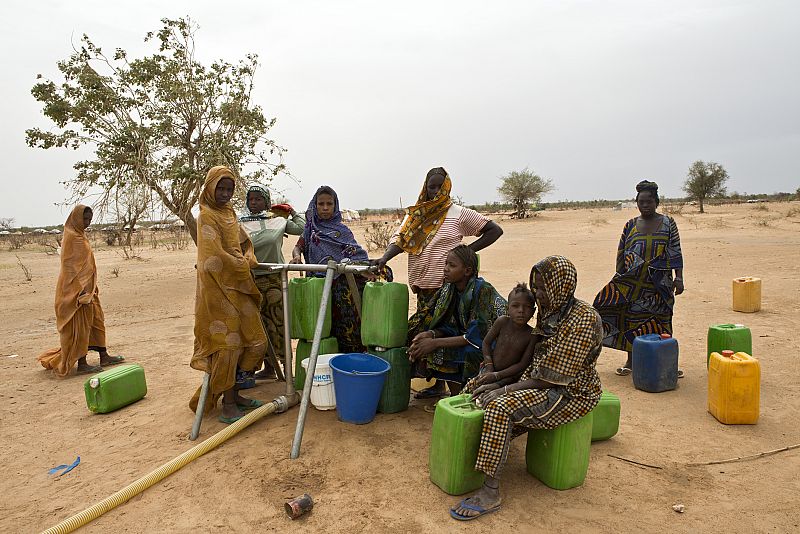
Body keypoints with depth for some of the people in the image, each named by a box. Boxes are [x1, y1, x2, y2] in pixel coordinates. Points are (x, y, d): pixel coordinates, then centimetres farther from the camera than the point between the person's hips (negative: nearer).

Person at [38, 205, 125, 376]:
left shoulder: (80, 235, 14)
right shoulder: (71, 237, -15)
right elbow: (70, 267, -20)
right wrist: (80, 291, -23)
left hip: (88, 288, 10)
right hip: (77, 290, -10)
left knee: (97, 321, 14)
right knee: (80, 325, -3)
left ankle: (104, 356, 23)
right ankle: (82, 364, 5)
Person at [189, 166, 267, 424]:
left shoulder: (229, 213, 16)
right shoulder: (207, 216, -10)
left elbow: (244, 242, 23)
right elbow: (215, 257, -19)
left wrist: (248, 260, 2)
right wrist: (242, 267, -7)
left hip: (237, 287, 9)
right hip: (218, 288, -8)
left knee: (252, 340, 10)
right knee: (227, 344, -5)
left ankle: (233, 394, 22)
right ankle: (227, 405, 5)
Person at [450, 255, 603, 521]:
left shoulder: (582, 320, -22)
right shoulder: (549, 312, 6)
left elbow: (554, 377, -23)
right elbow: (534, 363, 10)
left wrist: (505, 389, -20)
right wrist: (499, 384, 0)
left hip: (572, 392, -9)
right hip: (541, 382, 9)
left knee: (500, 407, -28)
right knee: (481, 393, -2)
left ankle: (490, 493, -20)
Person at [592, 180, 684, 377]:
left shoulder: (668, 223, 3)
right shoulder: (630, 225, 7)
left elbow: (676, 252, 1)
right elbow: (621, 254, 10)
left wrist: (679, 277, -7)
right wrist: (618, 280, 7)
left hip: (659, 284, -1)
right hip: (633, 284, 1)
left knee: (660, 321, 3)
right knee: (632, 319, 5)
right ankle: (630, 360, 17)